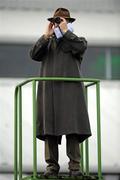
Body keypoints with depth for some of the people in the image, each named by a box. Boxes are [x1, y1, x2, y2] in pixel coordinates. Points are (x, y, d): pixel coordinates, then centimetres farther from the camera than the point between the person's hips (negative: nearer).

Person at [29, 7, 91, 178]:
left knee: (72, 126, -10)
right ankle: (52, 165, -1)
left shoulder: (77, 40, 17)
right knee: (49, 128, -3)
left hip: (70, 89, -3)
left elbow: (80, 47, -9)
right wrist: (47, 35, 1)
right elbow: (34, 54, 5)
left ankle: (75, 166, -11)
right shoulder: (47, 43, 25)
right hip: (49, 89, 3)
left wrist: (65, 31, -2)